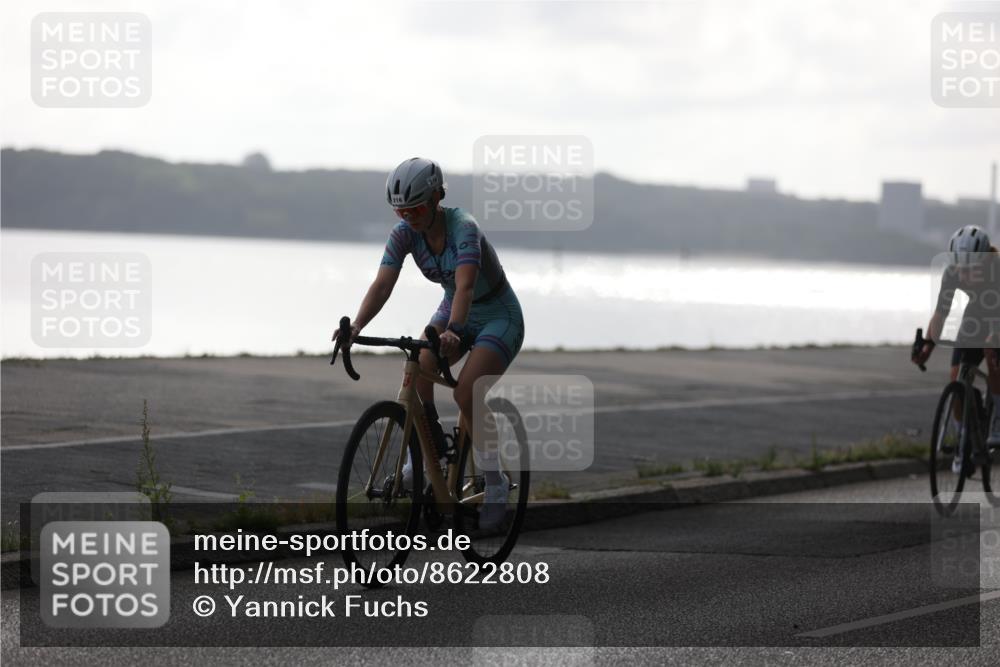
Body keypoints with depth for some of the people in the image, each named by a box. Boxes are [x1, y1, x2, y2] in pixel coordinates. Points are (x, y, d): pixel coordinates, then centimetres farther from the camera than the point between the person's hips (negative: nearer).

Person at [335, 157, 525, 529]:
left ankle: (495, 486, -8)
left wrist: (453, 330, -63)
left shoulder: (463, 227, -31)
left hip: (499, 316, -5)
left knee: (465, 392, -25)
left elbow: (464, 285, -46)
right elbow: (382, 284, -24)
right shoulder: (404, 233, -14)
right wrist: (355, 327, -41)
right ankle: (431, 449, 0)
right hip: (454, 310, 6)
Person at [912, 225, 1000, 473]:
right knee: (957, 381, -11)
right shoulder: (953, 273, -23)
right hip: (975, 320, 4)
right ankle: (964, 443, 5)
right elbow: (941, 312, -19)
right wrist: (928, 344, -34)